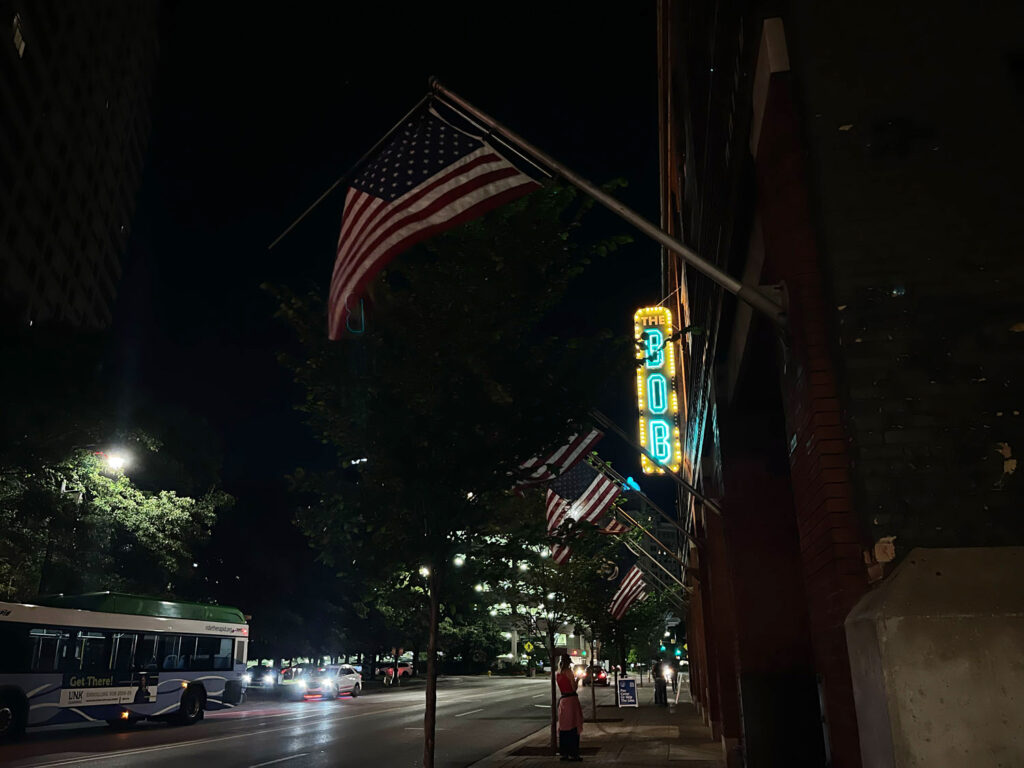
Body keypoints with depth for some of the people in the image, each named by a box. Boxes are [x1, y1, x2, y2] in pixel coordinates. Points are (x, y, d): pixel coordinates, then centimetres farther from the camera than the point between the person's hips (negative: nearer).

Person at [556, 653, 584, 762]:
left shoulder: (557, 674, 10)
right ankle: (573, 754, -3)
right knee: (573, 728, -3)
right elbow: (574, 688, -11)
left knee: (563, 728, 13)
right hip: (571, 699, -7)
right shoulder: (568, 672, -10)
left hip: (562, 700, 7)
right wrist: (577, 680, 7)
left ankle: (564, 753, 18)